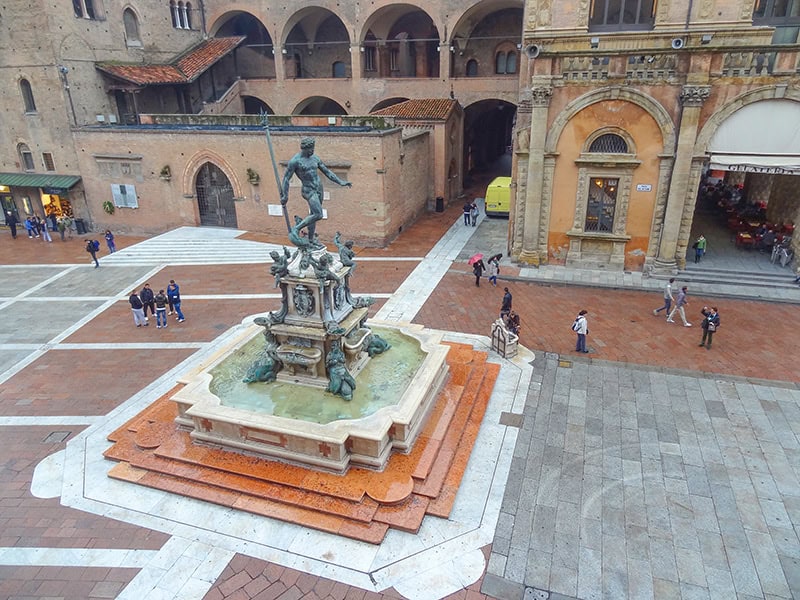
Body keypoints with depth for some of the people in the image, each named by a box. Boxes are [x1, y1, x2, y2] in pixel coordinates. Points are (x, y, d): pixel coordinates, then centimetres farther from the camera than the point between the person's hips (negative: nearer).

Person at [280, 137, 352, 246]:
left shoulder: (315, 158, 8)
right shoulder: (295, 161, -11)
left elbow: (327, 172, 14)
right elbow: (286, 178, -7)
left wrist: (340, 182, 5)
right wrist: (285, 196, -9)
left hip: (319, 189, 7)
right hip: (308, 190, -7)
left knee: (313, 215, 13)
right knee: (318, 215, -20)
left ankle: (310, 241, 23)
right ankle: (296, 229, -8)